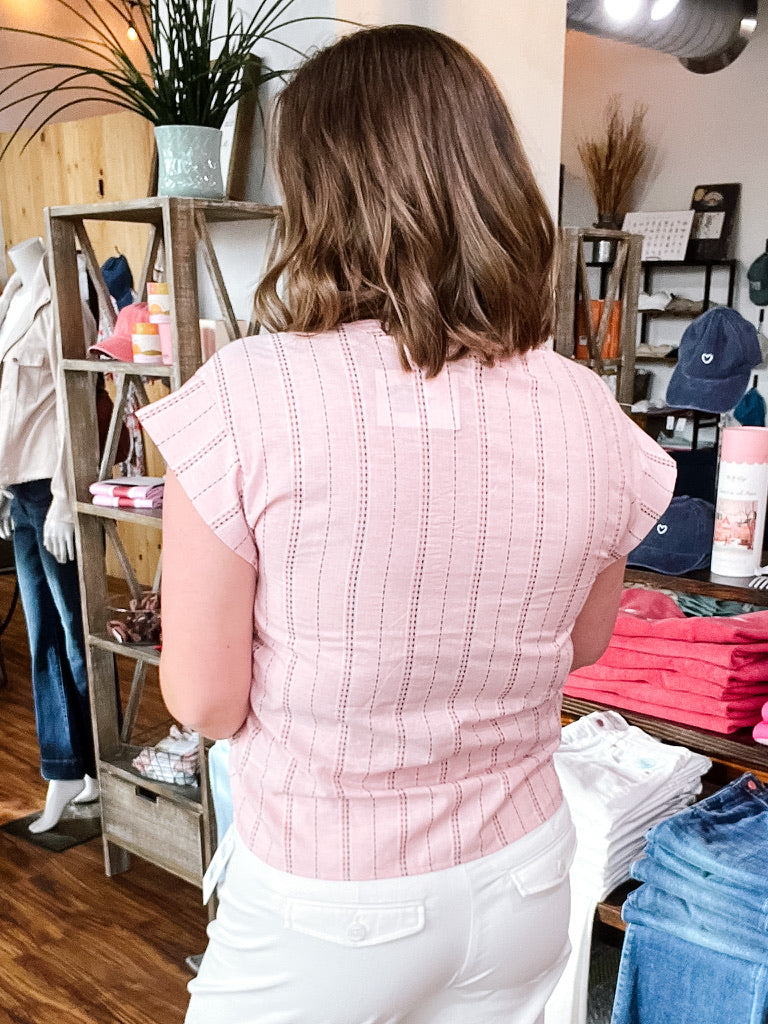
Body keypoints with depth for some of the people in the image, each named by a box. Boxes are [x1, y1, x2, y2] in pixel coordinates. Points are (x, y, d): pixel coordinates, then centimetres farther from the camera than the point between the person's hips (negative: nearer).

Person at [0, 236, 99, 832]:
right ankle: (65, 773, 21)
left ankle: (97, 767, 15)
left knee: (77, 633, 1)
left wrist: (63, 501, -18)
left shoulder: (59, 311, -9)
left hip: (53, 490, -9)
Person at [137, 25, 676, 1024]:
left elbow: (204, 699, -16)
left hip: (324, 908, -3)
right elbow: (584, 642, 4)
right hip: (521, 880, 4)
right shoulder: (590, 414, -11)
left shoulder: (245, 395, -25)